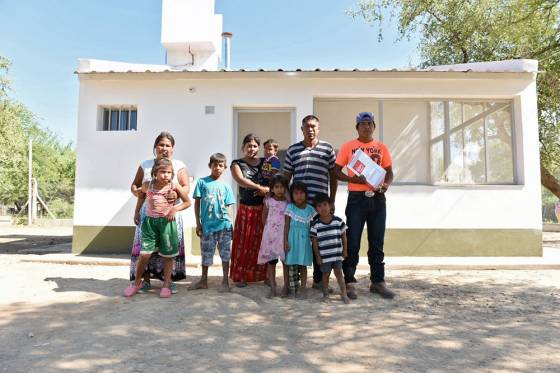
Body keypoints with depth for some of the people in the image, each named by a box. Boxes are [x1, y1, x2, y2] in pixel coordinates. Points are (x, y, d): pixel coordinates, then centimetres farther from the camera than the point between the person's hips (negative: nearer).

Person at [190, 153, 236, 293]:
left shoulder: (226, 187, 7)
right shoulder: (202, 182, 3)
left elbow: (229, 207, 7)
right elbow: (197, 203, 4)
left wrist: (230, 223, -1)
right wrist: (198, 223, 1)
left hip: (224, 225, 1)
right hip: (207, 224, 0)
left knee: (225, 253, 4)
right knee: (206, 254, 10)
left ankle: (225, 281, 16)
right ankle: (203, 281, 26)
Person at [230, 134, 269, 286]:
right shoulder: (237, 163, 6)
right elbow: (241, 180, -13)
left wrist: (268, 189, -16)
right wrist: (260, 187, -18)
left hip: (264, 209, 2)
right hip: (246, 209, -1)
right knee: (244, 243, -1)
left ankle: (264, 275, 14)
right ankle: (240, 276, 9)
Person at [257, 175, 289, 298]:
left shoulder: (288, 202, -1)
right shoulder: (268, 201, 1)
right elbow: (264, 216, 13)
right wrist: (267, 227, 10)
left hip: (284, 234, -1)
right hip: (271, 234, 1)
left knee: (286, 260, 5)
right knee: (271, 261, 5)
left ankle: (286, 286, 17)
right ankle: (273, 287, 12)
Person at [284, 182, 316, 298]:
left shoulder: (310, 209, 4)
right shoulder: (290, 208, -1)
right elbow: (286, 225, -2)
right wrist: (285, 241, -7)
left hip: (305, 240, 1)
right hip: (292, 239, -1)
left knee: (303, 265, 5)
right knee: (292, 265, 2)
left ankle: (302, 288, 13)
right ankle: (293, 288, 12)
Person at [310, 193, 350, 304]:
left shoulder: (338, 221, -4)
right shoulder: (315, 224, -8)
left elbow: (343, 236, 5)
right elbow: (314, 241, -3)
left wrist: (345, 250, 5)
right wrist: (317, 256, -3)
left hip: (337, 253, 1)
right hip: (324, 255, -1)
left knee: (339, 272, 8)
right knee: (326, 274, 11)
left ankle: (344, 294, 16)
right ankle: (325, 294, 24)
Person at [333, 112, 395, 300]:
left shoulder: (381, 147, 11)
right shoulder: (348, 146, 3)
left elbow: (389, 171, 13)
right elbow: (337, 171, 1)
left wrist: (386, 184, -9)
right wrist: (352, 179, -16)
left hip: (377, 198, 3)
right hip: (356, 198, -3)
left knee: (377, 242, 9)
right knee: (352, 242, 0)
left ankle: (378, 281, 20)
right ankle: (349, 282, 9)